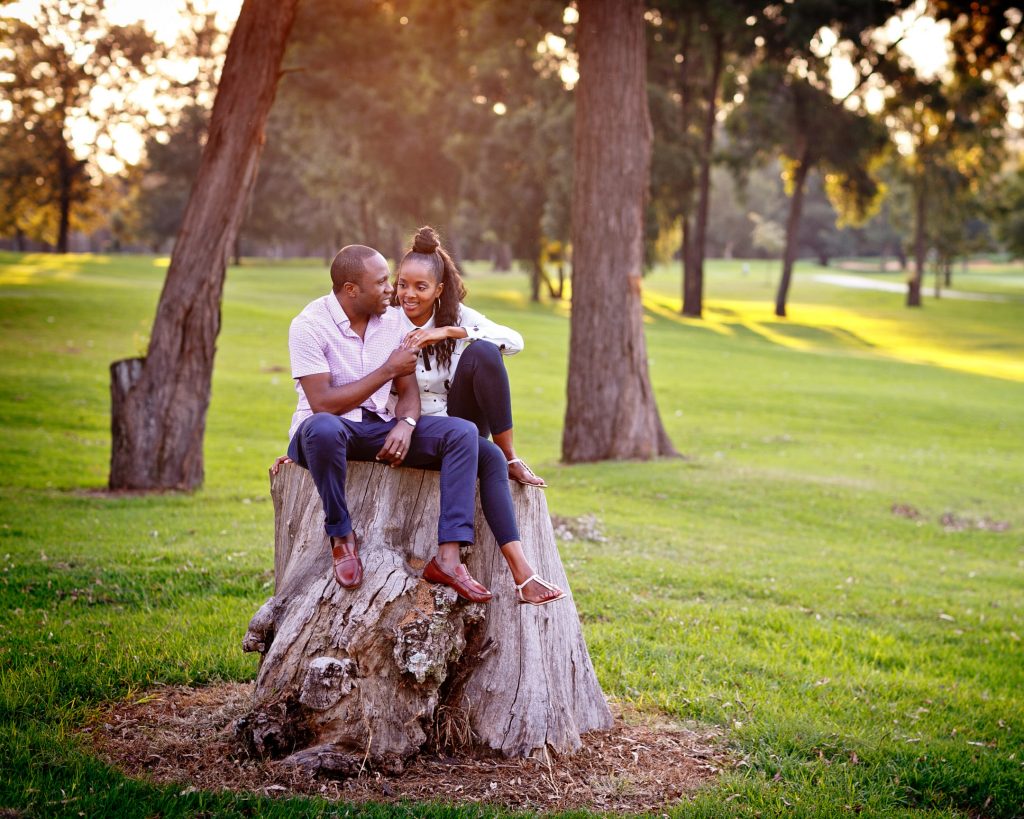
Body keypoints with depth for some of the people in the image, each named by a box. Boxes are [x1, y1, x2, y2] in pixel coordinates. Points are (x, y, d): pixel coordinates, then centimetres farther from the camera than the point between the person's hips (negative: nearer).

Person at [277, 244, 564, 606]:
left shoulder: (392, 320, 6)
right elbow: (323, 403, -20)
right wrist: (388, 370, -16)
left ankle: (448, 557, -30)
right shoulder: (309, 325, -12)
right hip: (324, 431, -6)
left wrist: (405, 424, -17)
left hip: (378, 430, 6)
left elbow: (408, 389, 7)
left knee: (462, 433, -16)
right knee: (324, 427, -44)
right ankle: (341, 534, -22)